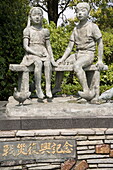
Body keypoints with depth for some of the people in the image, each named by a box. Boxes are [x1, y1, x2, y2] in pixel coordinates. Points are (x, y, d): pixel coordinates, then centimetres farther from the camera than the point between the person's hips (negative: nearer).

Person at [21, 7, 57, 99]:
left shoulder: (45, 31, 16)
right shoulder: (28, 30, 7)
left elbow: (48, 46, 17)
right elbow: (25, 46, -2)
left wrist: (52, 58, 5)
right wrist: (36, 53, -15)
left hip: (43, 54, 3)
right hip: (31, 54, -2)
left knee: (47, 63, -31)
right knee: (38, 63, -35)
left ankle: (48, 88, -34)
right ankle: (38, 88, -34)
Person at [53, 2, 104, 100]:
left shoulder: (93, 26, -3)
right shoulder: (76, 29, 12)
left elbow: (100, 43, -2)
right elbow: (70, 47, 10)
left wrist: (100, 60, -10)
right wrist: (62, 58, -3)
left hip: (88, 54, -7)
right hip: (77, 54, 7)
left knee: (76, 65, -36)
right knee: (59, 63, 4)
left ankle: (87, 91, -40)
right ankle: (57, 87, 18)